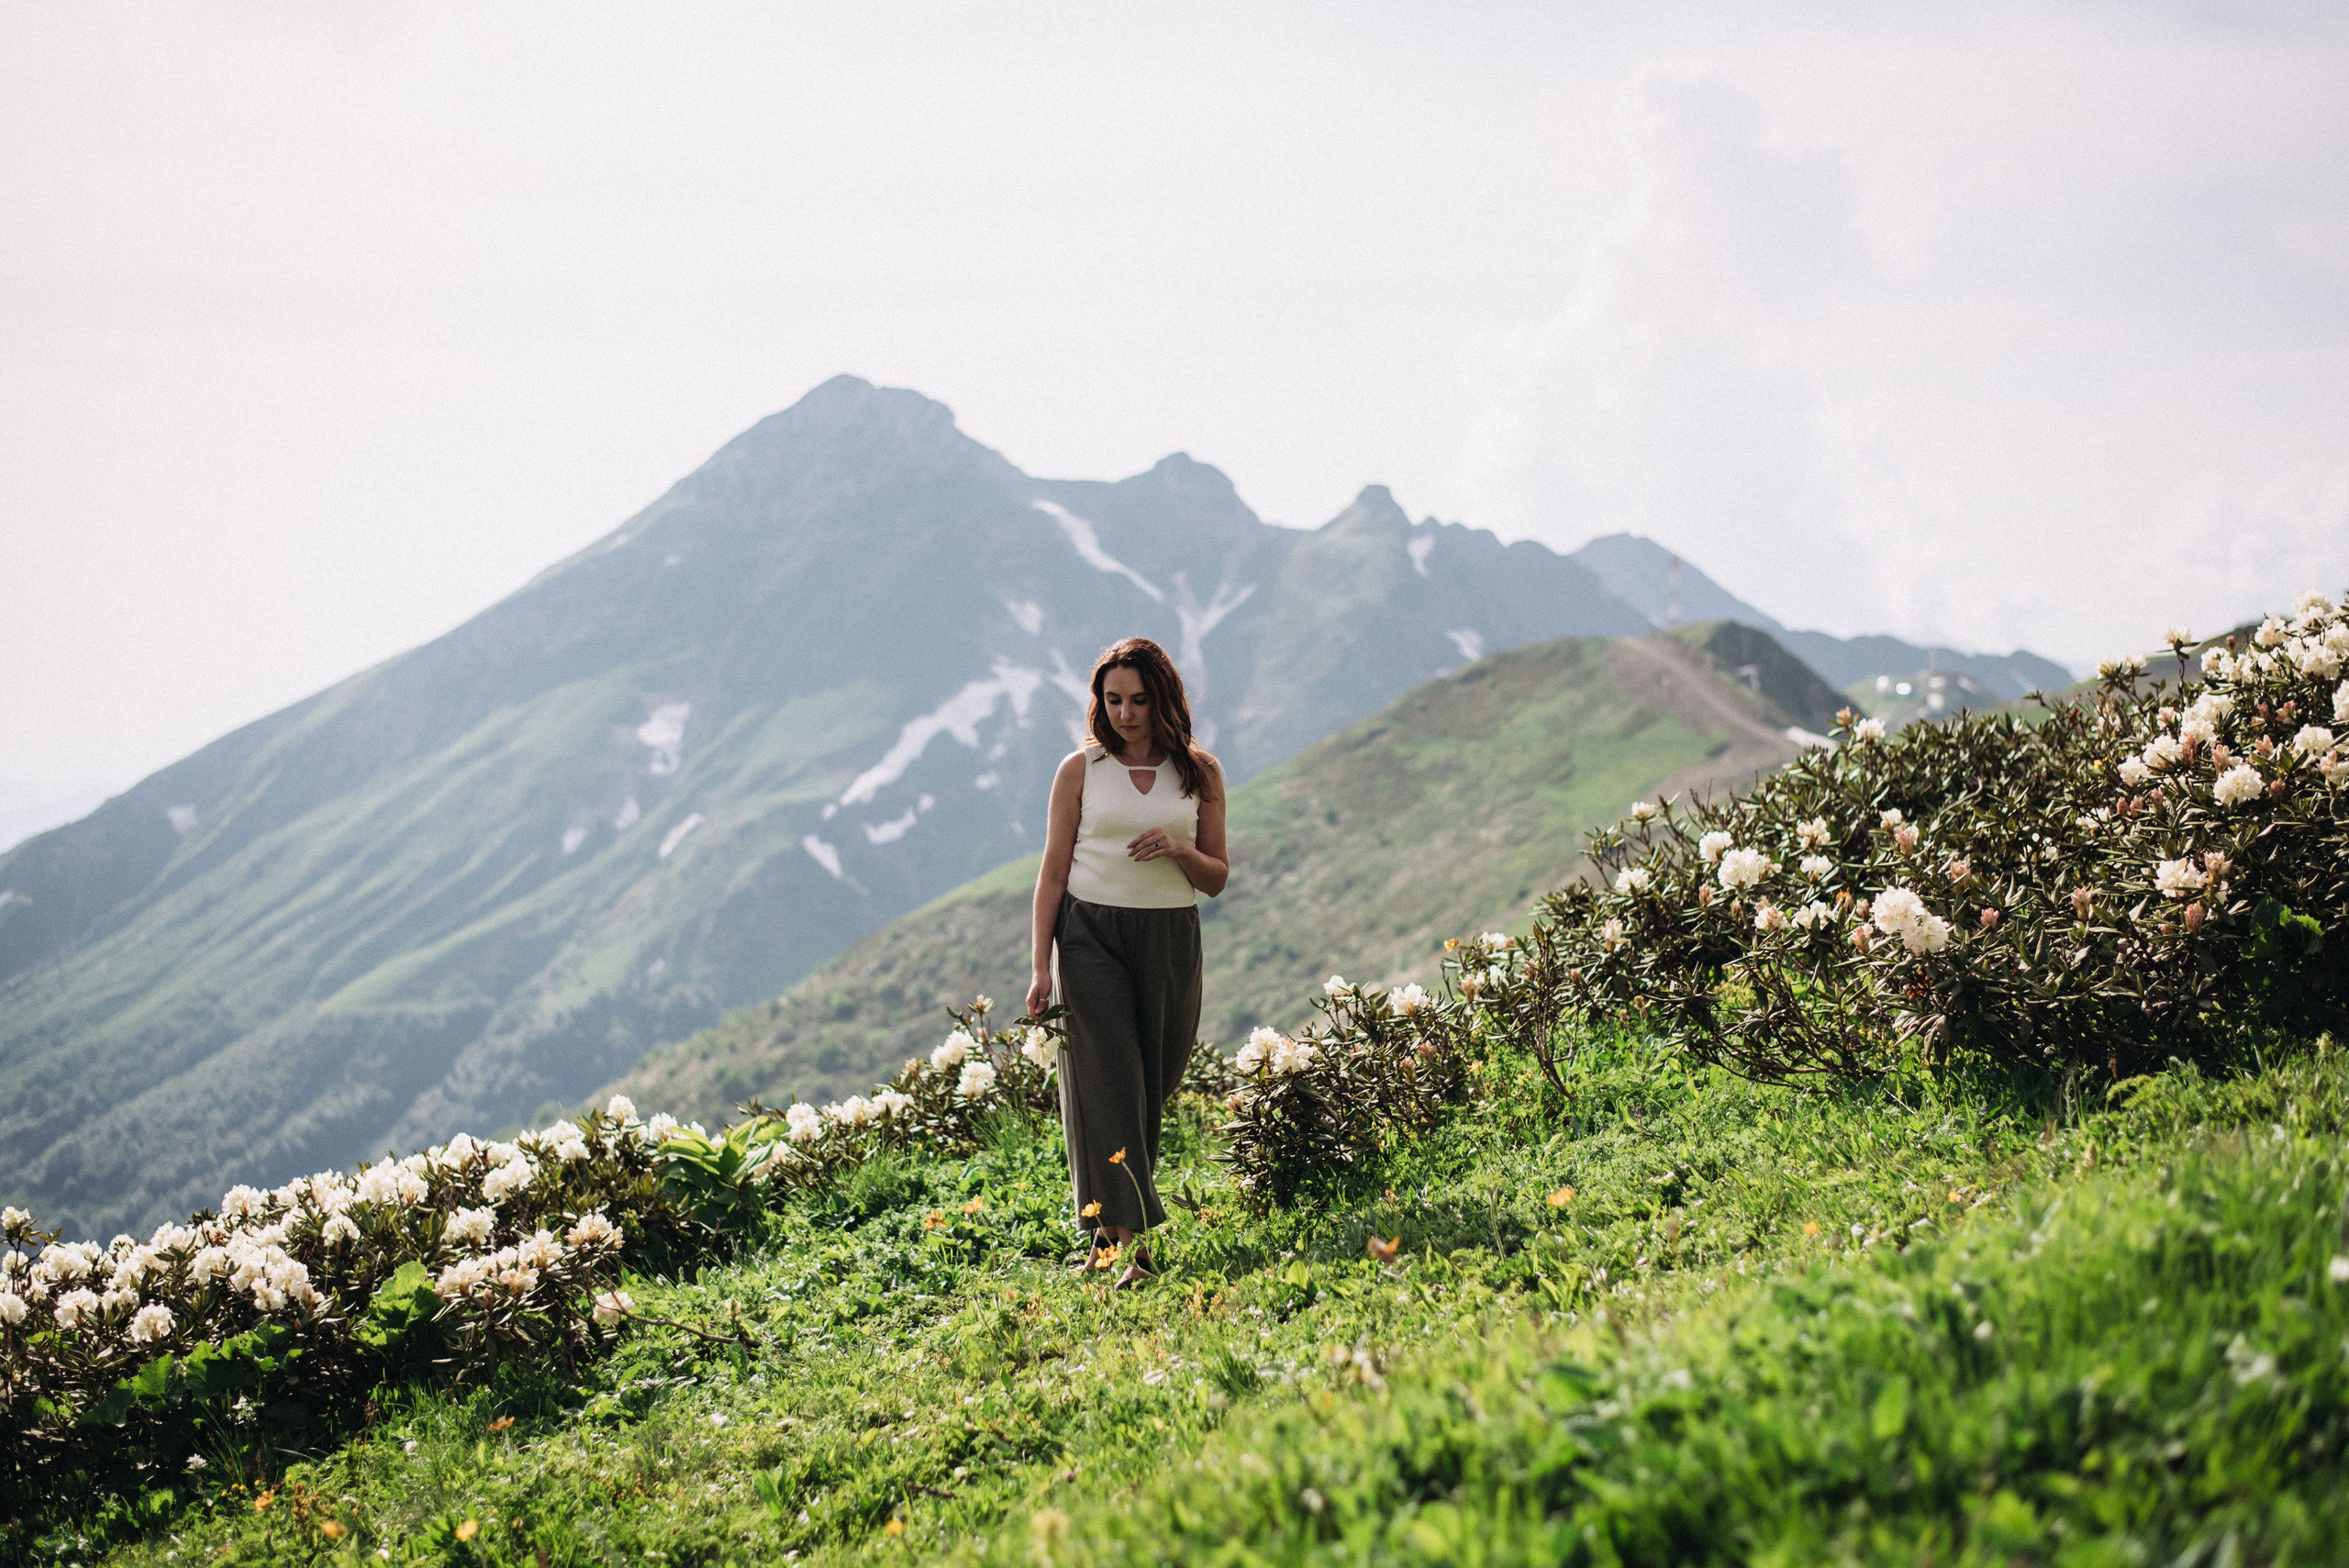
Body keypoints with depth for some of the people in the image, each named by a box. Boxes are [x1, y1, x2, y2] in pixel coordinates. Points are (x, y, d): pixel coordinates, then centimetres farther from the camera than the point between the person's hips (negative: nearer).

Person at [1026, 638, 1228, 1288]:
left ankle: (1105, 1224, 24)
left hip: (1171, 941, 2)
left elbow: (1217, 879, 9)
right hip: (1091, 936, -2)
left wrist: (1181, 849, -13)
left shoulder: (1199, 772, 6)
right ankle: (1131, 1243, -16)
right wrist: (1042, 968, -5)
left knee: (1151, 1088, 5)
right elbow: (1054, 874, 2)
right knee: (1107, 1083, -12)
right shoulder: (1080, 770, 2)